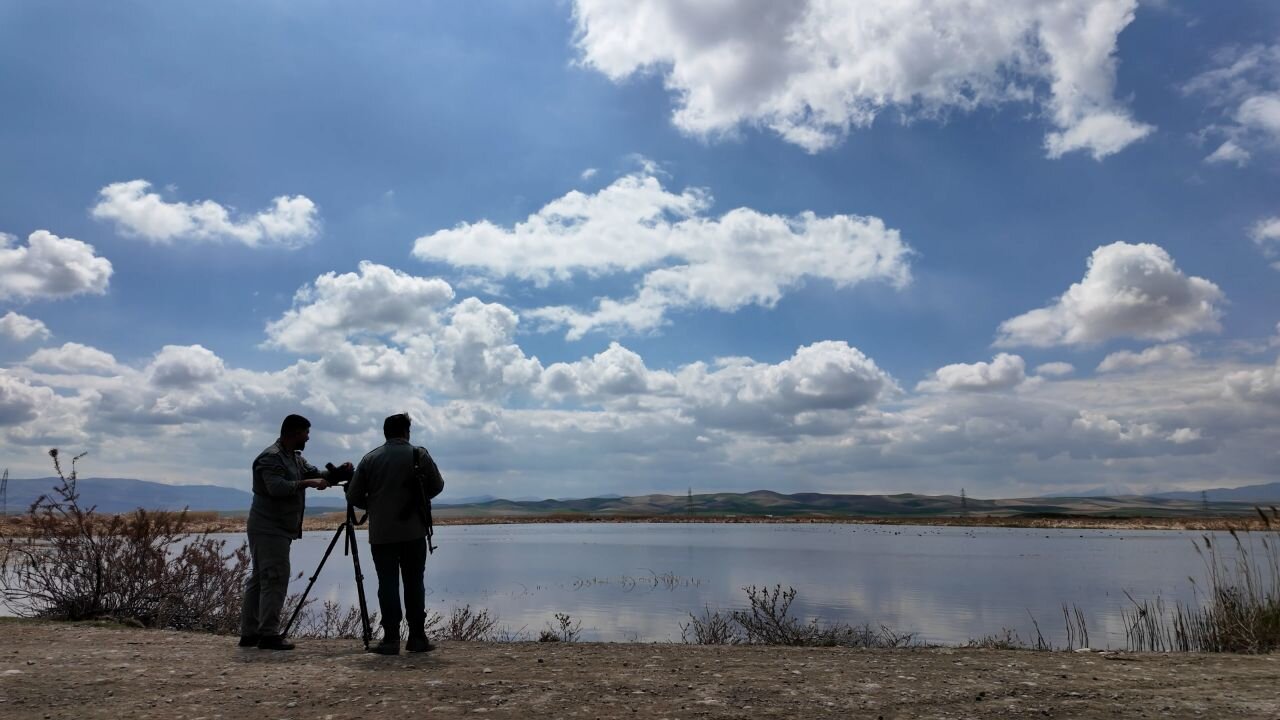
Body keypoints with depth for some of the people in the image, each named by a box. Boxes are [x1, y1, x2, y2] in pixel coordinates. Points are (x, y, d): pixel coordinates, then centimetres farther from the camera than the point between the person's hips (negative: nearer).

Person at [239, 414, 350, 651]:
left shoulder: (295, 458, 16)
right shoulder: (271, 457, -15)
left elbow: (316, 473, 14)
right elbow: (277, 487, -26)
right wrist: (307, 483, -26)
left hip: (279, 530, 10)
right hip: (269, 531, -10)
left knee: (259, 580, 12)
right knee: (275, 580, -9)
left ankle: (249, 633, 17)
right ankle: (268, 635, -6)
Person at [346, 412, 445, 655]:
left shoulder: (370, 458, 2)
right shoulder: (419, 455, -2)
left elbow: (353, 496, 4)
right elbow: (437, 486, 4)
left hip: (381, 534, 1)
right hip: (413, 532, -1)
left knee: (387, 584, 4)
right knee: (414, 583, 7)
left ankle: (391, 639, 2)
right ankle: (417, 637, 8)